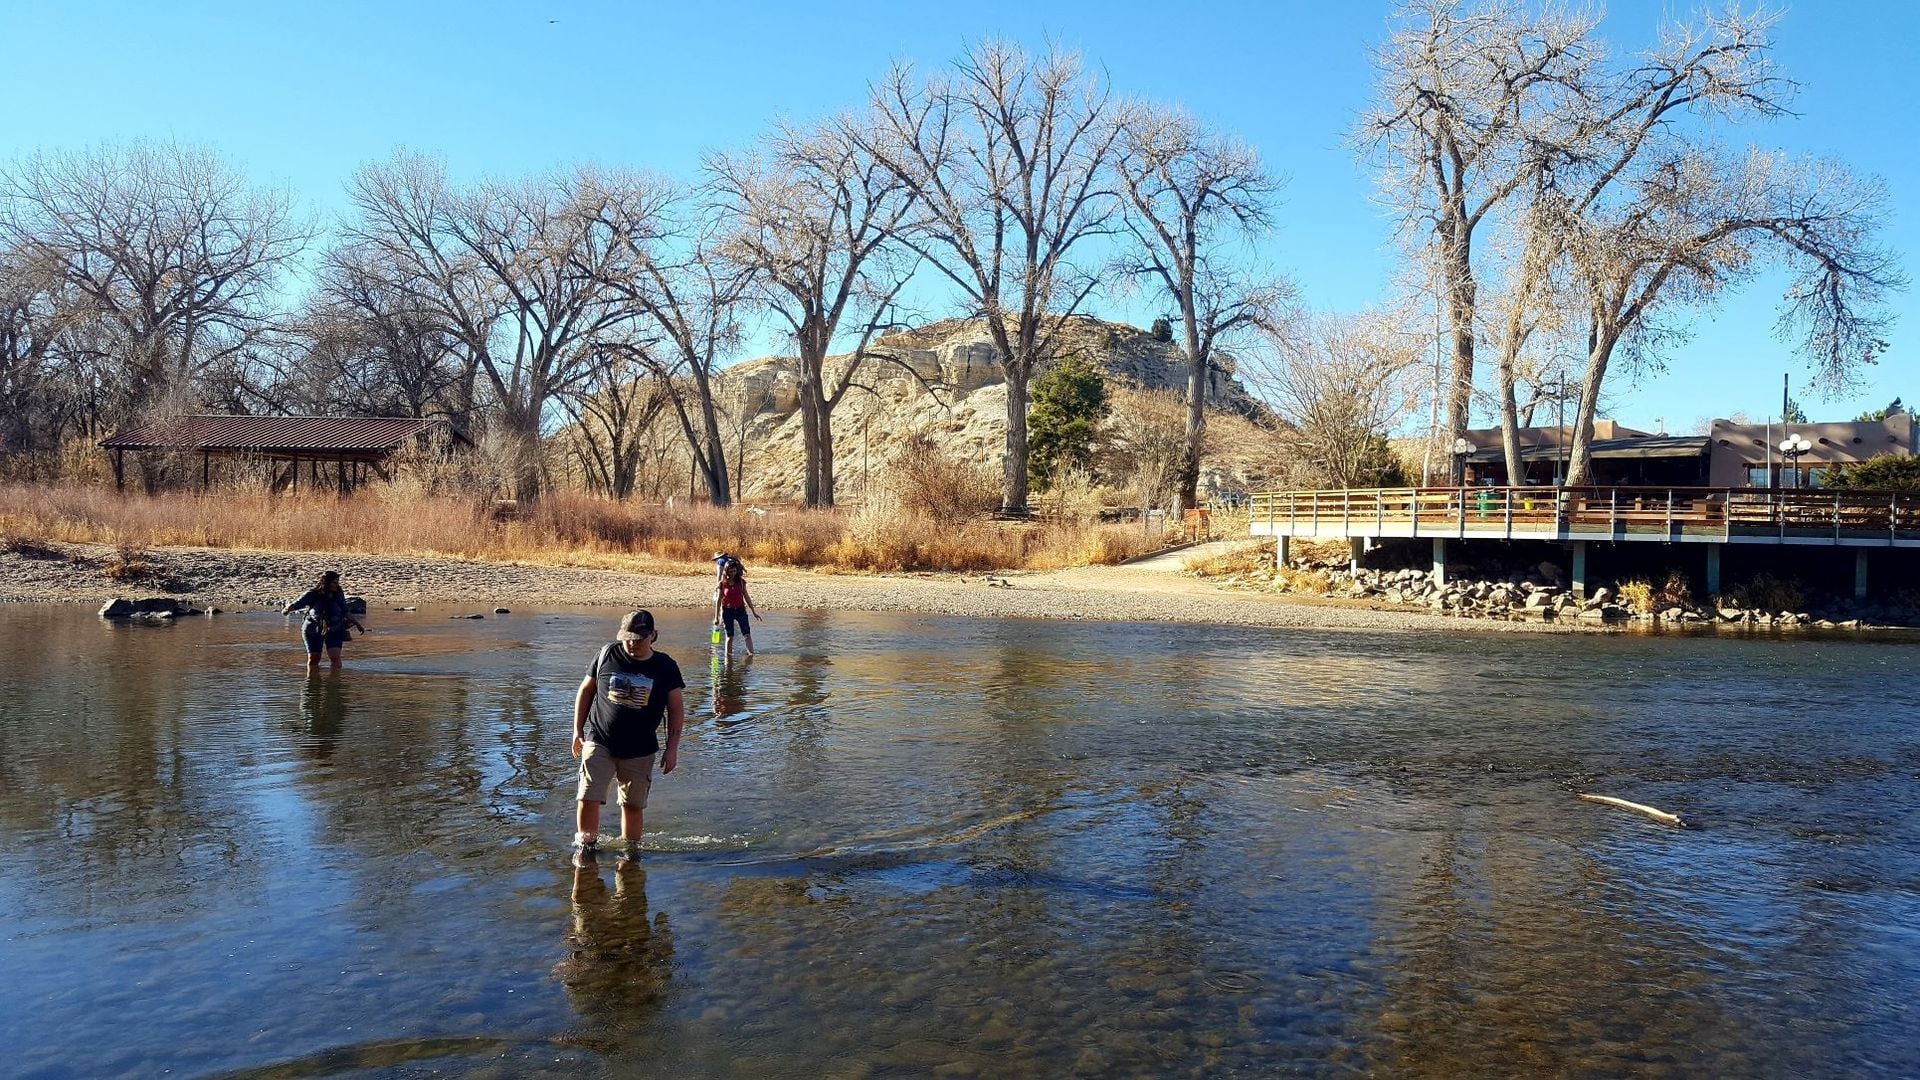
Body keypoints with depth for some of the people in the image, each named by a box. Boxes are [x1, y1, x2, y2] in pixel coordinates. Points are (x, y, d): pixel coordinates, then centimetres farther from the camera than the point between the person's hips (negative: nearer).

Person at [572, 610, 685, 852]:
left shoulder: (665, 666, -2)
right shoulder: (607, 654, -2)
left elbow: (676, 707, 3)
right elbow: (586, 690, 8)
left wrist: (672, 748, -2)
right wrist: (577, 731, 7)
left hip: (640, 750, 0)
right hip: (599, 742, 0)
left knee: (633, 804, 7)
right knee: (589, 797, -9)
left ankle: (630, 850, 24)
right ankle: (585, 845, 9)